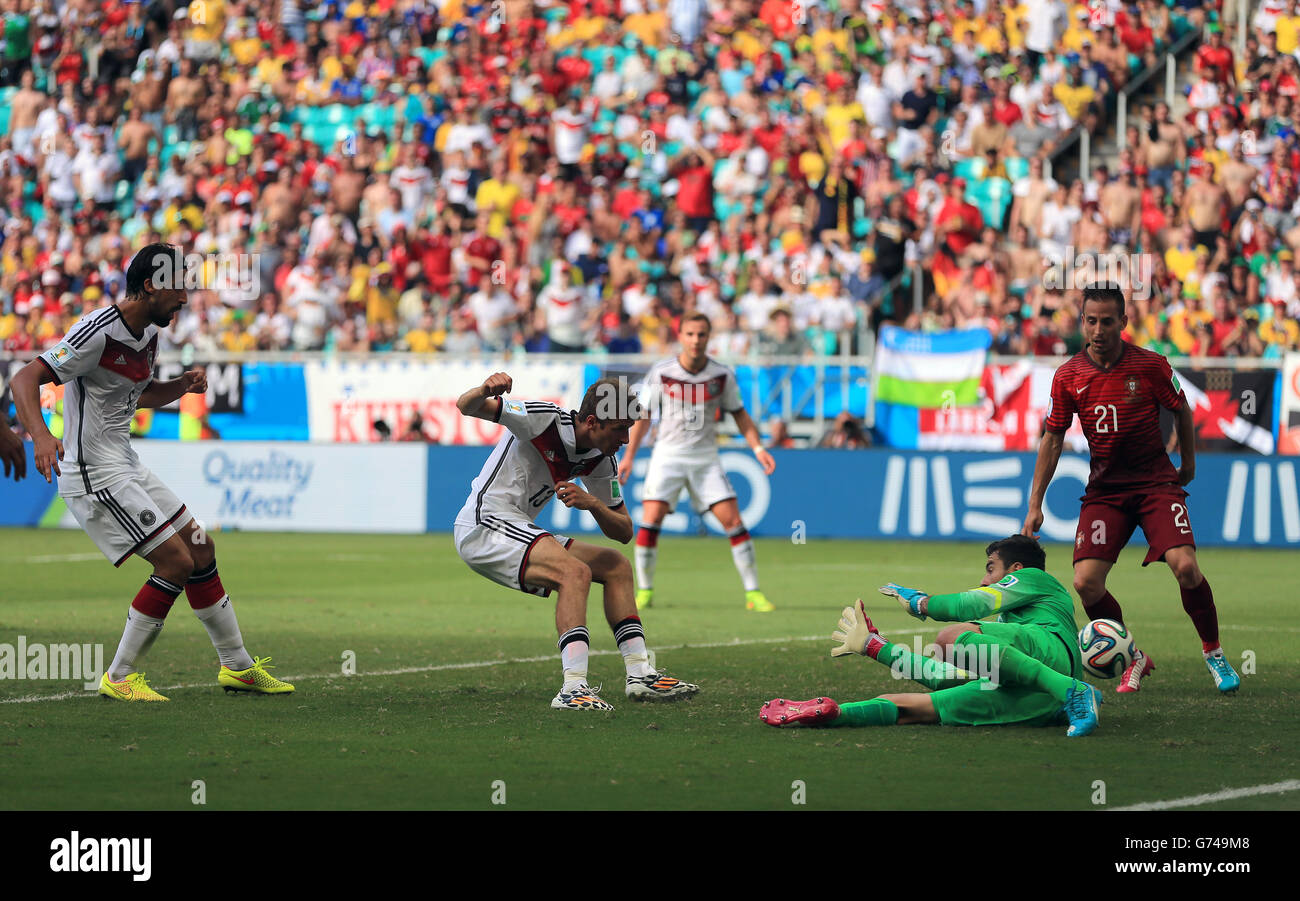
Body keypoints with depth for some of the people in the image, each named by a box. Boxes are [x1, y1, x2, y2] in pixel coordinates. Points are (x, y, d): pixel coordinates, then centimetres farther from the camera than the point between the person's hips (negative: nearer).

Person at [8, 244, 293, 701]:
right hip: (93, 473, -10)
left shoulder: (148, 334, 8)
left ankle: (237, 666, 26)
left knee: (200, 549, 13)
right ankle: (119, 677, -4)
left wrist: (183, 384, 7)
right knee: (175, 561, -13)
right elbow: (25, 379, -25)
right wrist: (40, 434, -42)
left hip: (125, 466, 10)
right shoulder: (98, 333, -21)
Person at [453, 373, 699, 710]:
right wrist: (485, 391, -44)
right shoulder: (543, 418, -16)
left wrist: (592, 503, -12)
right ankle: (574, 688, -36)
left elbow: (623, 531, 10)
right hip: (483, 527, -9)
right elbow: (466, 407, -19)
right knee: (575, 572, -28)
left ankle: (640, 673, 12)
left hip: (518, 533, 9)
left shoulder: (601, 461, 6)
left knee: (615, 566, 12)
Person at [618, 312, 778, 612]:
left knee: (733, 520, -8)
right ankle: (644, 591, 2)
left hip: (705, 458, 1)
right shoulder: (661, 373, -6)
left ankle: (753, 593, 0)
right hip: (668, 455, -1)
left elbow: (739, 413, 8)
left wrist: (758, 447, -4)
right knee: (651, 519, -15)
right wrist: (629, 456, 2)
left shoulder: (722, 375, -4)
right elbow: (644, 415, 4)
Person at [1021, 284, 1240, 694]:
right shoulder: (1068, 376, -3)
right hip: (1105, 488, 2)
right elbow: (1052, 439, 5)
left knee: (1185, 567, -21)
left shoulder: (1150, 366, -8)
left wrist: (1189, 463, 16)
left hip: (1156, 482, -2)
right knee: (1086, 583, -13)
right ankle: (1132, 659, 10)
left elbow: (1182, 411, 9)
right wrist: (1035, 504, 3)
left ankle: (1213, 653, 2)